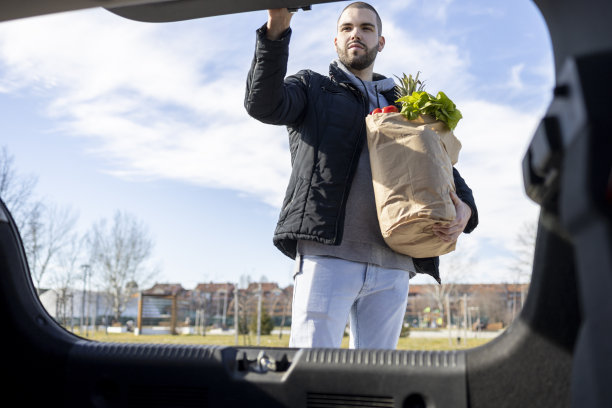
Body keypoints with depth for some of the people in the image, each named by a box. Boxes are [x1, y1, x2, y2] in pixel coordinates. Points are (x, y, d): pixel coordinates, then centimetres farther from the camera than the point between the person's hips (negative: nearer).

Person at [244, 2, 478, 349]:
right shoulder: (313, 87, 18)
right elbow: (263, 104, -4)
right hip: (328, 255, -4)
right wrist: (276, 30, -18)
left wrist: (464, 208, -2)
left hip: (393, 265, 4)